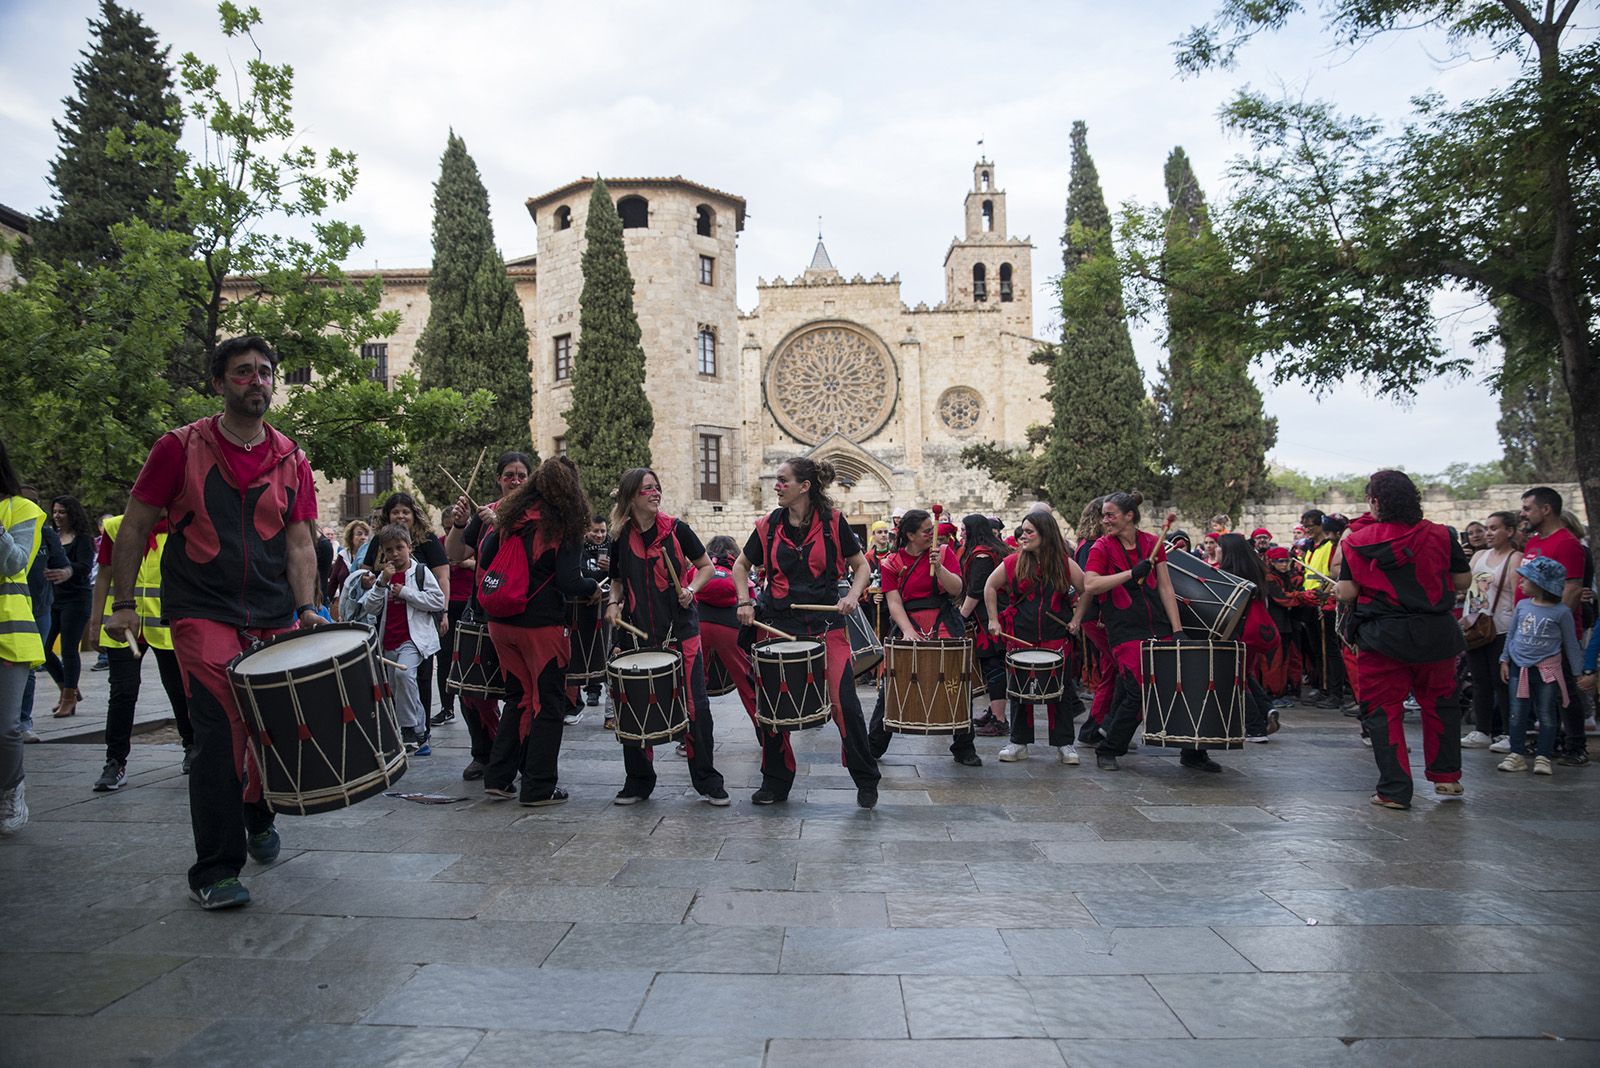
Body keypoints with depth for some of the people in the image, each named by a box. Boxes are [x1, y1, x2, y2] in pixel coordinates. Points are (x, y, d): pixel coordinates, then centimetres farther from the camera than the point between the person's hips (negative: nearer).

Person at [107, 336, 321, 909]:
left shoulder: (291, 460, 7)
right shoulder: (181, 447, -1)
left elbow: (299, 543, 4)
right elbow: (134, 528, 3)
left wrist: (306, 608, -9)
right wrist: (123, 604, -3)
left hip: (274, 618, 4)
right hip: (202, 614, -3)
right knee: (222, 733, -12)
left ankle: (258, 813, 40)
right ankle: (215, 871, 1)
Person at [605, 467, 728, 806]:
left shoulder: (676, 529, -3)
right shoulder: (621, 538, 3)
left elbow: (706, 567, 7)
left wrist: (691, 589, -11)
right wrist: (613, 603, -1)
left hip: (681, 628, -2)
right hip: (639, 632, 2)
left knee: (695, 704, -3)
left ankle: (707, 782, 10)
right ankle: (638, 782, 21)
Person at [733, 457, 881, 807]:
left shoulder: (832, 521, -3)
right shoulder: (769, 525, 3)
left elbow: (861, 565, 5)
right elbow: (742, 565, 17)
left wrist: (852, 596, -12)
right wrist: (744, 601, 3)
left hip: (826, 623, -3)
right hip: (779, 623, 3)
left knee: (844, 704, -9)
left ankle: (866, 781, 11)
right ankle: (776, 783, 23)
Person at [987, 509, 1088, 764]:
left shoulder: (1064, 563, -3)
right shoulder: (1014, 562, -2)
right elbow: (990, 586, 7)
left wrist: (1077, 619, 2)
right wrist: (993, 619, 3)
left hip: (1055, 637, -1)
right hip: (1020, 636, 1)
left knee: (1060, 690, 3)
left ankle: (1064, 744, 14)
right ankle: (1019, 743, 19)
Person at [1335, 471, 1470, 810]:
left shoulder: (1358, 541, -6)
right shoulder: (1440, 535, -2)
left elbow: (1347, 593, -7)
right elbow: (1463, 581, 5)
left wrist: (1335, 590, 15)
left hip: (1384, 635, -2)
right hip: (1436, 632, 3)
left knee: (1382, 710, 6)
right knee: (1439, 701, 22)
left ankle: (1394, 791, 6)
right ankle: (1446, 776, 30)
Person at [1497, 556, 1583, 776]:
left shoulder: (1561, 611, -6)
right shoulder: (1522, 606, 4)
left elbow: (1571, 643, 0)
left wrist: (1578, 672, 1)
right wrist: (1505, 660, 11)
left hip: (1547, 670, -4)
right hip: (1519, 667, 4)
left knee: (1546, 715, 2)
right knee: (1518, 714, 5)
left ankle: (1543, 757, 8)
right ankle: (1517, 755, 12)